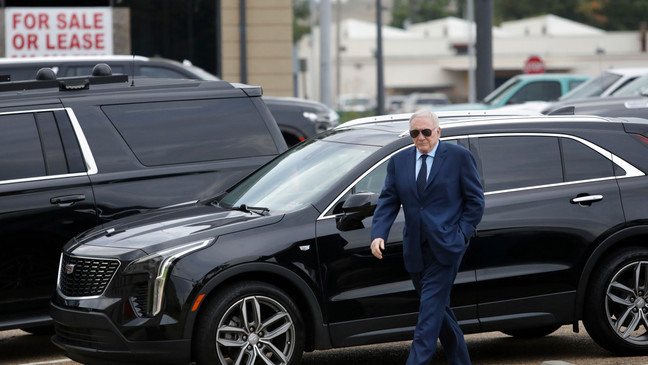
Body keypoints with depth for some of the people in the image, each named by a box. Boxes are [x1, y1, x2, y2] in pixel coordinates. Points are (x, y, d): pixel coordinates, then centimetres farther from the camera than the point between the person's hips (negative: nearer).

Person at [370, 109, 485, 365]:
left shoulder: (459, 157, -1)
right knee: (438, 308, 12)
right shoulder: (398, 162, 10)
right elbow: (388, 202, 6)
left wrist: (462, 234, -8)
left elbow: (475, 199, 2)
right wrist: (378, 235, -10)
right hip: (416, 249, 5)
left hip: (445, 247, -5)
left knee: (431, 309, -11)